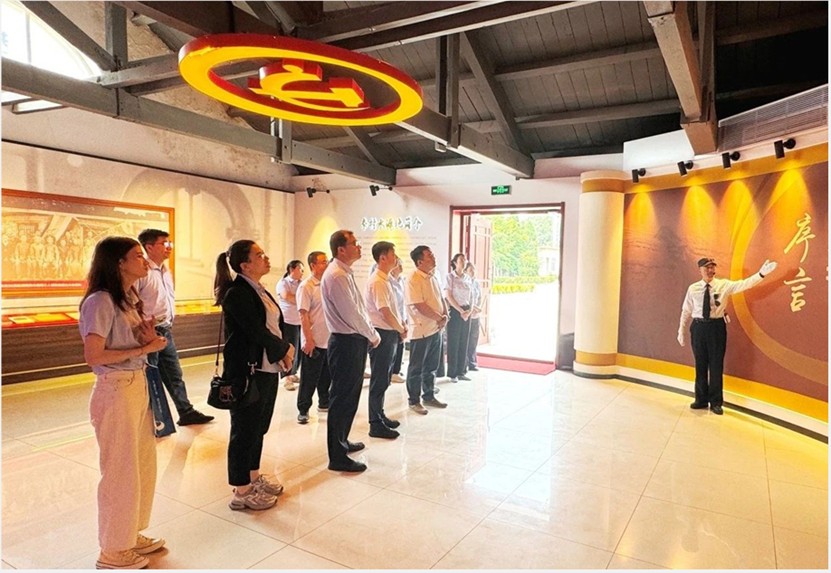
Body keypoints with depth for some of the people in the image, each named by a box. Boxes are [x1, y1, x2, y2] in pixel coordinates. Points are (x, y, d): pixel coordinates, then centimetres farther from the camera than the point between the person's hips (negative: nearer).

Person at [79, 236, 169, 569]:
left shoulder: (129, 299, 11)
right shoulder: (101, 301, -17)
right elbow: (93, 356, -21)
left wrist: (149, 339, -4)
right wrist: (144, 348, -17)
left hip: (139, 385, 9)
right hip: (116, 391, -9)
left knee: (143, 465, 17)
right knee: (121, 472, 5)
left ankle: (130, 535, 35)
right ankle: (112, 551, 23)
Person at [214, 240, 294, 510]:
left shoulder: (260, 290, 11)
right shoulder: (236, 293, -16)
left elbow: (277, 324, 11)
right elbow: (257, 332, -21)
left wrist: (284, 350, -6)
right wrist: (285, 350, -7)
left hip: (268, 369, 9)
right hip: (247, 373, -9)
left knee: (259, 427, 19)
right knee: (245, 430, 4)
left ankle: (253, 475, 36)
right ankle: (241, 491, 18)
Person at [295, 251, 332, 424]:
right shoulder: (306, 286, -11)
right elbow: (303, 315, -15)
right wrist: (308, 340, -18)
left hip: (330, 340, 6)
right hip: (314, 342, -6)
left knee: (327, 376, 17)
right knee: (309, 379, 3)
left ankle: (324, 403, 33)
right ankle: (303, 410, 15)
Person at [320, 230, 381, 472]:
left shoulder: (345, 273, 13)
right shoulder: (336, 276, -19)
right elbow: (351, 315, -21)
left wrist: (370, 333, 7)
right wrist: (373, 336, -9)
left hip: (354, 341, 10)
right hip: (346, 343, -10)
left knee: (350, 396, 21)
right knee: (342, 398, -1)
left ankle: (342, 442, 38)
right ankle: (337, 457, 10)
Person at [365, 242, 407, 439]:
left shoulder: (384, 280, 13)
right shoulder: (377, 281, -18)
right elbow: (385, 313, -22)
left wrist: (401, 325, 5)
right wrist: (401, 330, -9)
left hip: (390, 334, 10)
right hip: (382, 335, -10)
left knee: (384, 379, 19)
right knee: (379, 381, 0)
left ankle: (380, 416, 32)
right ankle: (376, 425, 10)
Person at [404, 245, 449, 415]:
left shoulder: (433, 277, 10)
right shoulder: (413, 280, -17)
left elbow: (441, 299, 15)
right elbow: (420, 306, -23)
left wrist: (445, 316, -3)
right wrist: (439, 318, -13)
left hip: (436, 329, 8)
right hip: (421, 330, -8)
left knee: (431, 366, 18)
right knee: (416, 368, 5)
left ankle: (429, 396, 31)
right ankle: (414, 401, 16)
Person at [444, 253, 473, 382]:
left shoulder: (467, 278, 12)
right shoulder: (450, 276, -5)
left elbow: (470, 297, 13)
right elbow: (448, 296, -10)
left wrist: (468, 311, -4)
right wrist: (461, 311, -12)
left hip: (466, 312, 6)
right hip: (454, 312, -5)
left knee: (464, 343, 7)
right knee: (453, 343, -2)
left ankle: (460, 372, 16)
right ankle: (452, 373, 6)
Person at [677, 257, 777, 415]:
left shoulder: (724, 285, -1)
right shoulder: (693, 288, 2)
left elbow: (743, 284, -17)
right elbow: (686, 311, 6)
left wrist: (761, 274, -31)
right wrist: (681, 331, 7)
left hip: (716, 326, -1)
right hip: (698, 327, 1)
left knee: (716, 364, 5)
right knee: (700, 365, 10)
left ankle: (716, 402, 19)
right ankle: (701, 399, 25)